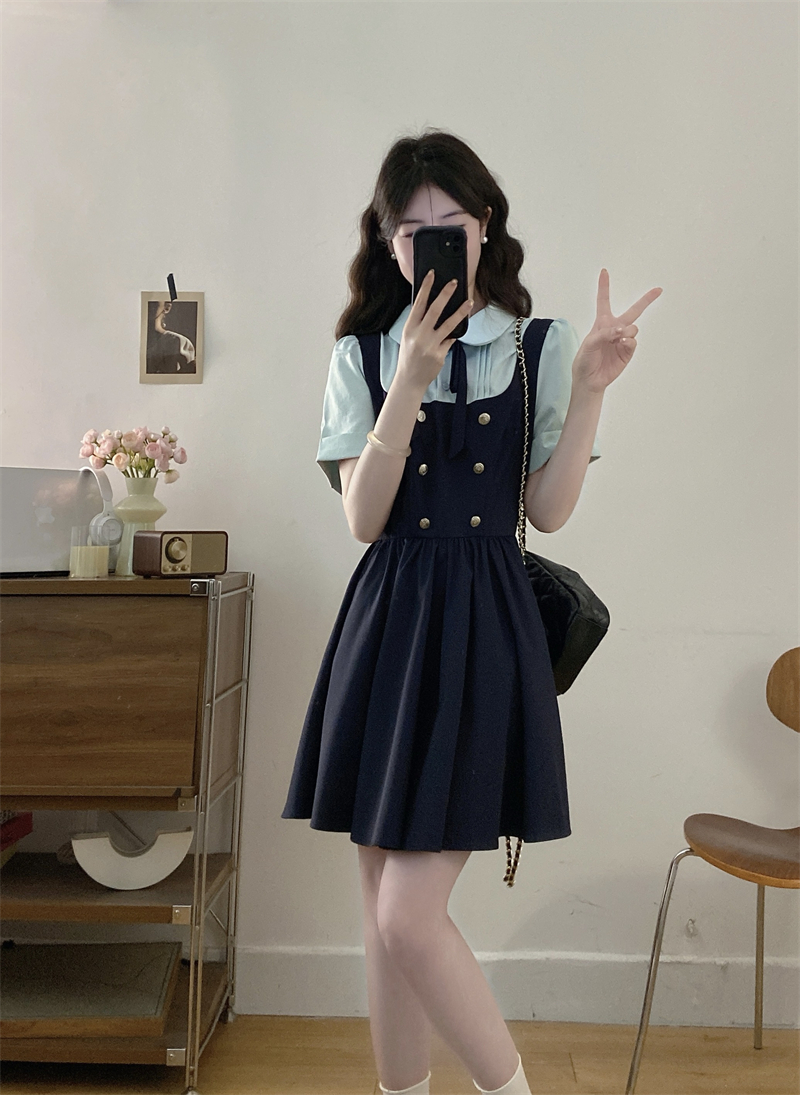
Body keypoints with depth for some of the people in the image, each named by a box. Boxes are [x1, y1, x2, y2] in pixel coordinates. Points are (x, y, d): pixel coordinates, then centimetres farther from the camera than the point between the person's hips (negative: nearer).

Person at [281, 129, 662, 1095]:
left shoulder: (540, 348, 4)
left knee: (408, 918, -5)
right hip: (386, 620, 3)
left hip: (483, 627, -2)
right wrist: (411, 382, -14)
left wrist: (590, 389, -12)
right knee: (381, 910, 10)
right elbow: (363, 518, -4)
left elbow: (548, 510, -3)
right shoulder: (362, 355, 7)